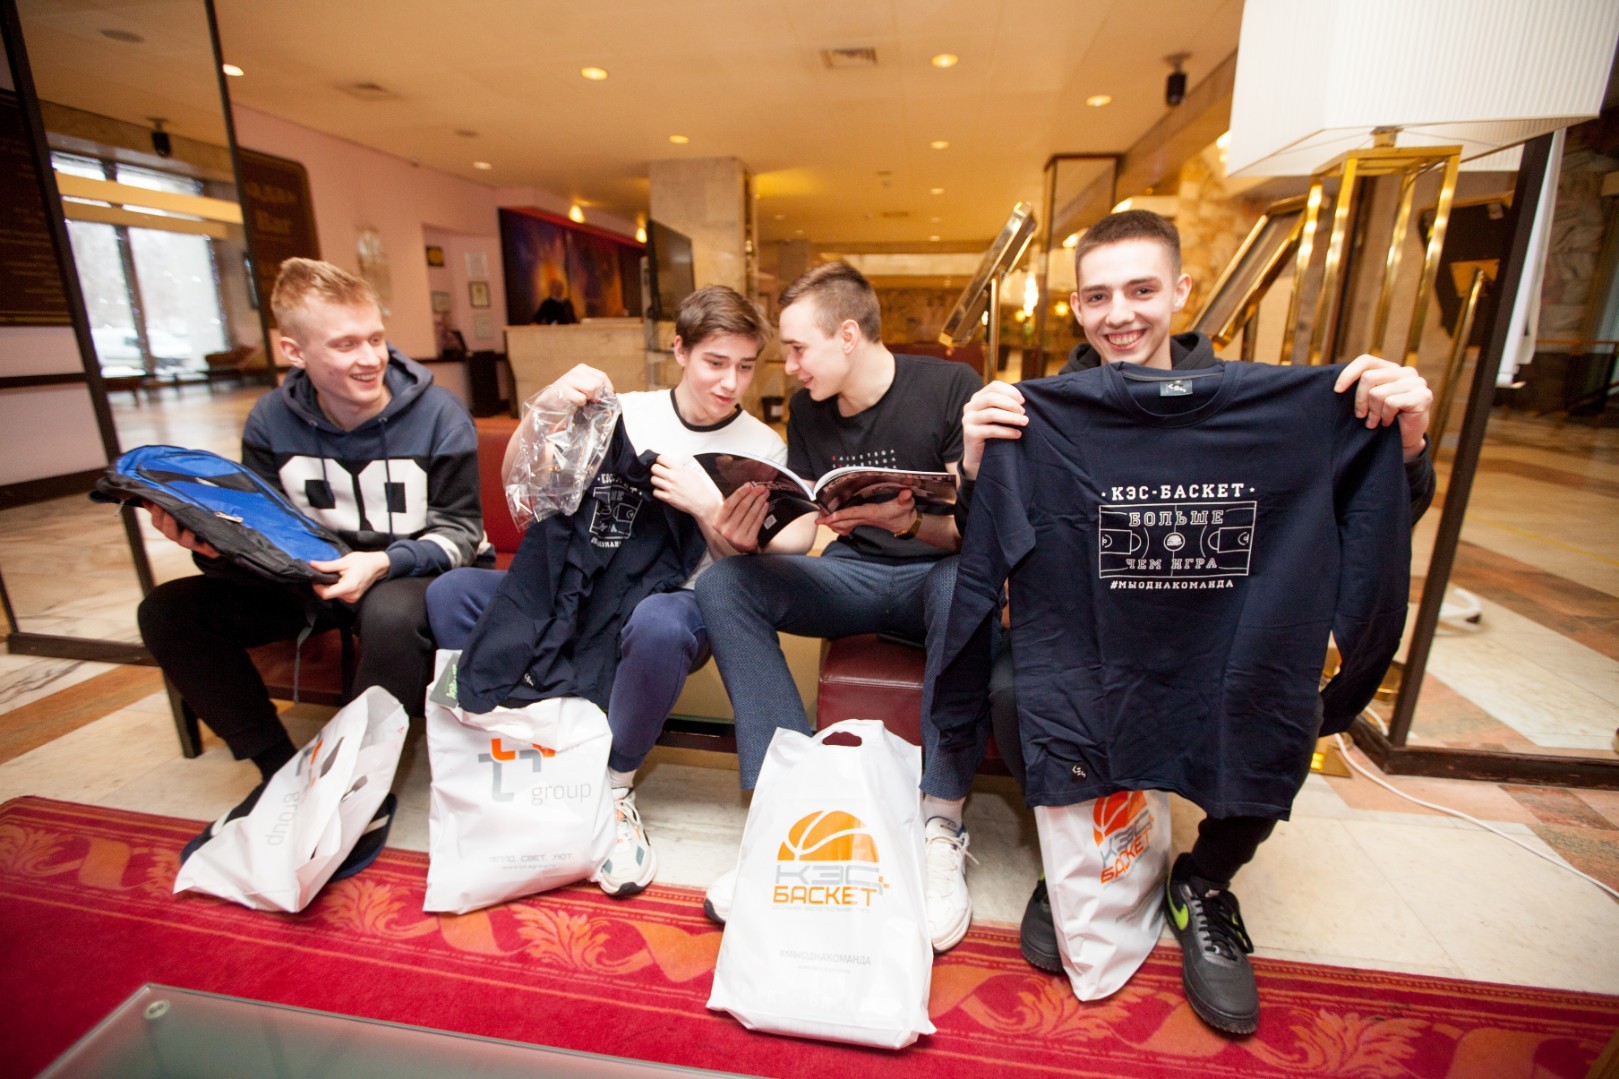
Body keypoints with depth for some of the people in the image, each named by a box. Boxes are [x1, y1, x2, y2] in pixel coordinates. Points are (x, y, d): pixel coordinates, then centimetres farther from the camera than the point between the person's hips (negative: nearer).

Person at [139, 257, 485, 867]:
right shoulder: (271, 422, -1)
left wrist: (384, 563, -28)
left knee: (390, 614, -38)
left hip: (411, 575, -5)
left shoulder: (438, 417, -12)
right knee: (168, 611, -8)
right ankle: (280, 771, 3)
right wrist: (211, 544, -23)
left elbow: (458, 531, -11)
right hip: (313, 576, 5)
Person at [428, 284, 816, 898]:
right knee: (450, 592, -16)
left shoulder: (764, 449, 3)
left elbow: (743, 569, 0)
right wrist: (545, 407, -12)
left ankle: (613, 786, -14)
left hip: (677, 601, -3)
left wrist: (706, 509, -19)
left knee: (657, 622, -39)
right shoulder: (626, 414, 7)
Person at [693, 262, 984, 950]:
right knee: (724, 583, -19)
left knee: (962, 585, -39)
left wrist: (908, 520, -35)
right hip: (851, 577, 5)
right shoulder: (808, 412, 7)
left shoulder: (949, 387, -9)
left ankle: (940, 828, -26)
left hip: (934, 572, -4)